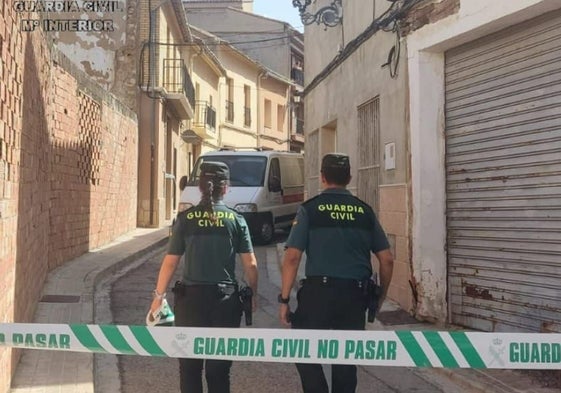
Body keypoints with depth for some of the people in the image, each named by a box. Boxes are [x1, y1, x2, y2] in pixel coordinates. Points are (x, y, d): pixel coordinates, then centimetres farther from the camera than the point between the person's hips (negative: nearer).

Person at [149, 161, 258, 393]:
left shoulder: (186, 219, -2)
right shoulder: (236, 220, -1)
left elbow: (170, 262, -2)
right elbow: (250, 265, -1)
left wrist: (159, 295, 9)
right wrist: (253, 294, 13)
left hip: (191, 297, 0)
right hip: (226, 298, 1)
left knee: (190, 364, 12)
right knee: (220, 365, 11)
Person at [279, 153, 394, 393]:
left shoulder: (310, 209, -2)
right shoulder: (365, 211, 8)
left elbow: (292, 257, -9)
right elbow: (387, 259, 8)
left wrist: (284, 298, -3)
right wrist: (381, 295, 20)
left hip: (319, 292, -3)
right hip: (355, 294, 4)